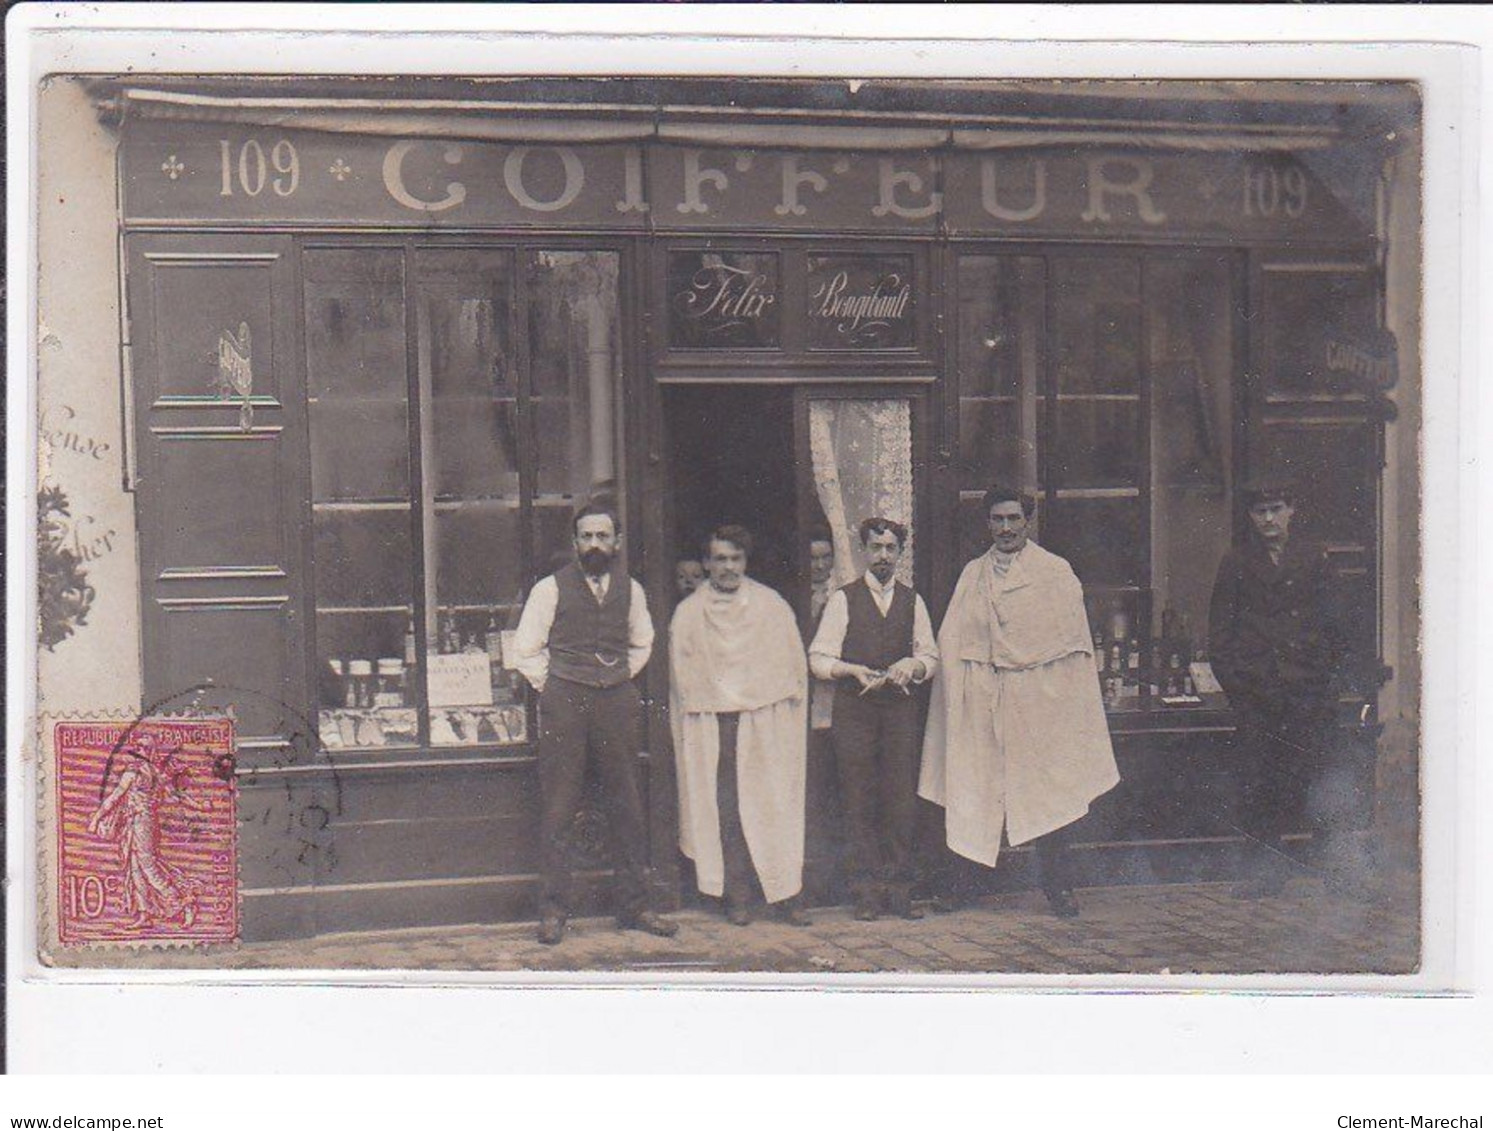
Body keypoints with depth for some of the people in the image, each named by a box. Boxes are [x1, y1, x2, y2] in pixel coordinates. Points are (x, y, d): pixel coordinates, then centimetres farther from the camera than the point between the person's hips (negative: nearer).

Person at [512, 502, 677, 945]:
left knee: (628, 806, 4)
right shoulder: (551, 589, 1)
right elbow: (525, 651, 5)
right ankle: (553, 909, 4)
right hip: (564, 705, -3)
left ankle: (634, 905, 12)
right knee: (558, 809, -2)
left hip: (617, 703, 3)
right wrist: (553, 687, 1)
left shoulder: (631, 590, 11)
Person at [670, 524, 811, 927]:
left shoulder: (771, 606, 7)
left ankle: (783, 892, 4)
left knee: (774, 806, -3)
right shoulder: (688, 613, 6)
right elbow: (683, 678, 9)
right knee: (725, 812, -2)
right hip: (711, 728, 0)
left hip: (765, 724, 0)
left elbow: (793, 668, 10)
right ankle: (737, 896, 4)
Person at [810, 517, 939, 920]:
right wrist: (853, 670, -15)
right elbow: (819, 659, 1)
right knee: (860, 802, -3)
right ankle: (866, 890, 2)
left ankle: (899, 889, 3)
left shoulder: (912, 601, 13)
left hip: (900, 708, 2)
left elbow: (930, 656, 15)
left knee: (902, 800, -2)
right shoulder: (843, 600, 4)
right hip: (854, 709, -2)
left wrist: (912, 666, -6)